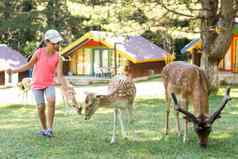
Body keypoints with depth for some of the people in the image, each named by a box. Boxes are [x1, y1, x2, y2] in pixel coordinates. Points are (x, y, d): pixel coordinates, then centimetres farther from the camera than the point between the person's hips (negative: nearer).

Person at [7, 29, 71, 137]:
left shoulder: (58, 57, -11)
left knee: (51, 101, -26)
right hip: (37, 84, 0)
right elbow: (29, 65, 0)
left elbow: (60, 76, -12)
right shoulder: (39, 52, -14)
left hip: (49, 84, 0)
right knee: (41, 108, -7)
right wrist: (13, 71, -6)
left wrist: (67, 89, -21)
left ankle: (49, 128, -14)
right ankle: (44, 129, 18)